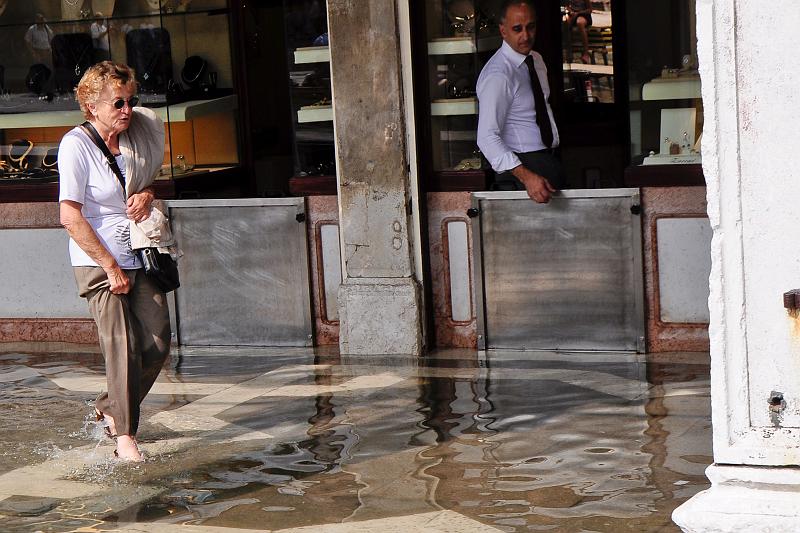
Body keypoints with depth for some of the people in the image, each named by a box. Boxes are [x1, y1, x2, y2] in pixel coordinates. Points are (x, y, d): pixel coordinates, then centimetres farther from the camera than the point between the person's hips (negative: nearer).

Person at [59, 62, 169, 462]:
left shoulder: (136, 136, 7)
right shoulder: (76, 145, -12)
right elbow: (71, 217, -16)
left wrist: (147, 195, -1)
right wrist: (111, 267, -15)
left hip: (140, 258, 6)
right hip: (97, 261, -6)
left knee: (158, 343, 0)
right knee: (123, 345, -14)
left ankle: (110, 407, 22)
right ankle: (125, 437, -7)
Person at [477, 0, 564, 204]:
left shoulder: (536, 60, 10)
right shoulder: (497, 75, -18)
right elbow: (487, 138, -25)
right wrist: (525, 176, -34)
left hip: (548, 158, 8)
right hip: (520, 164, -8)